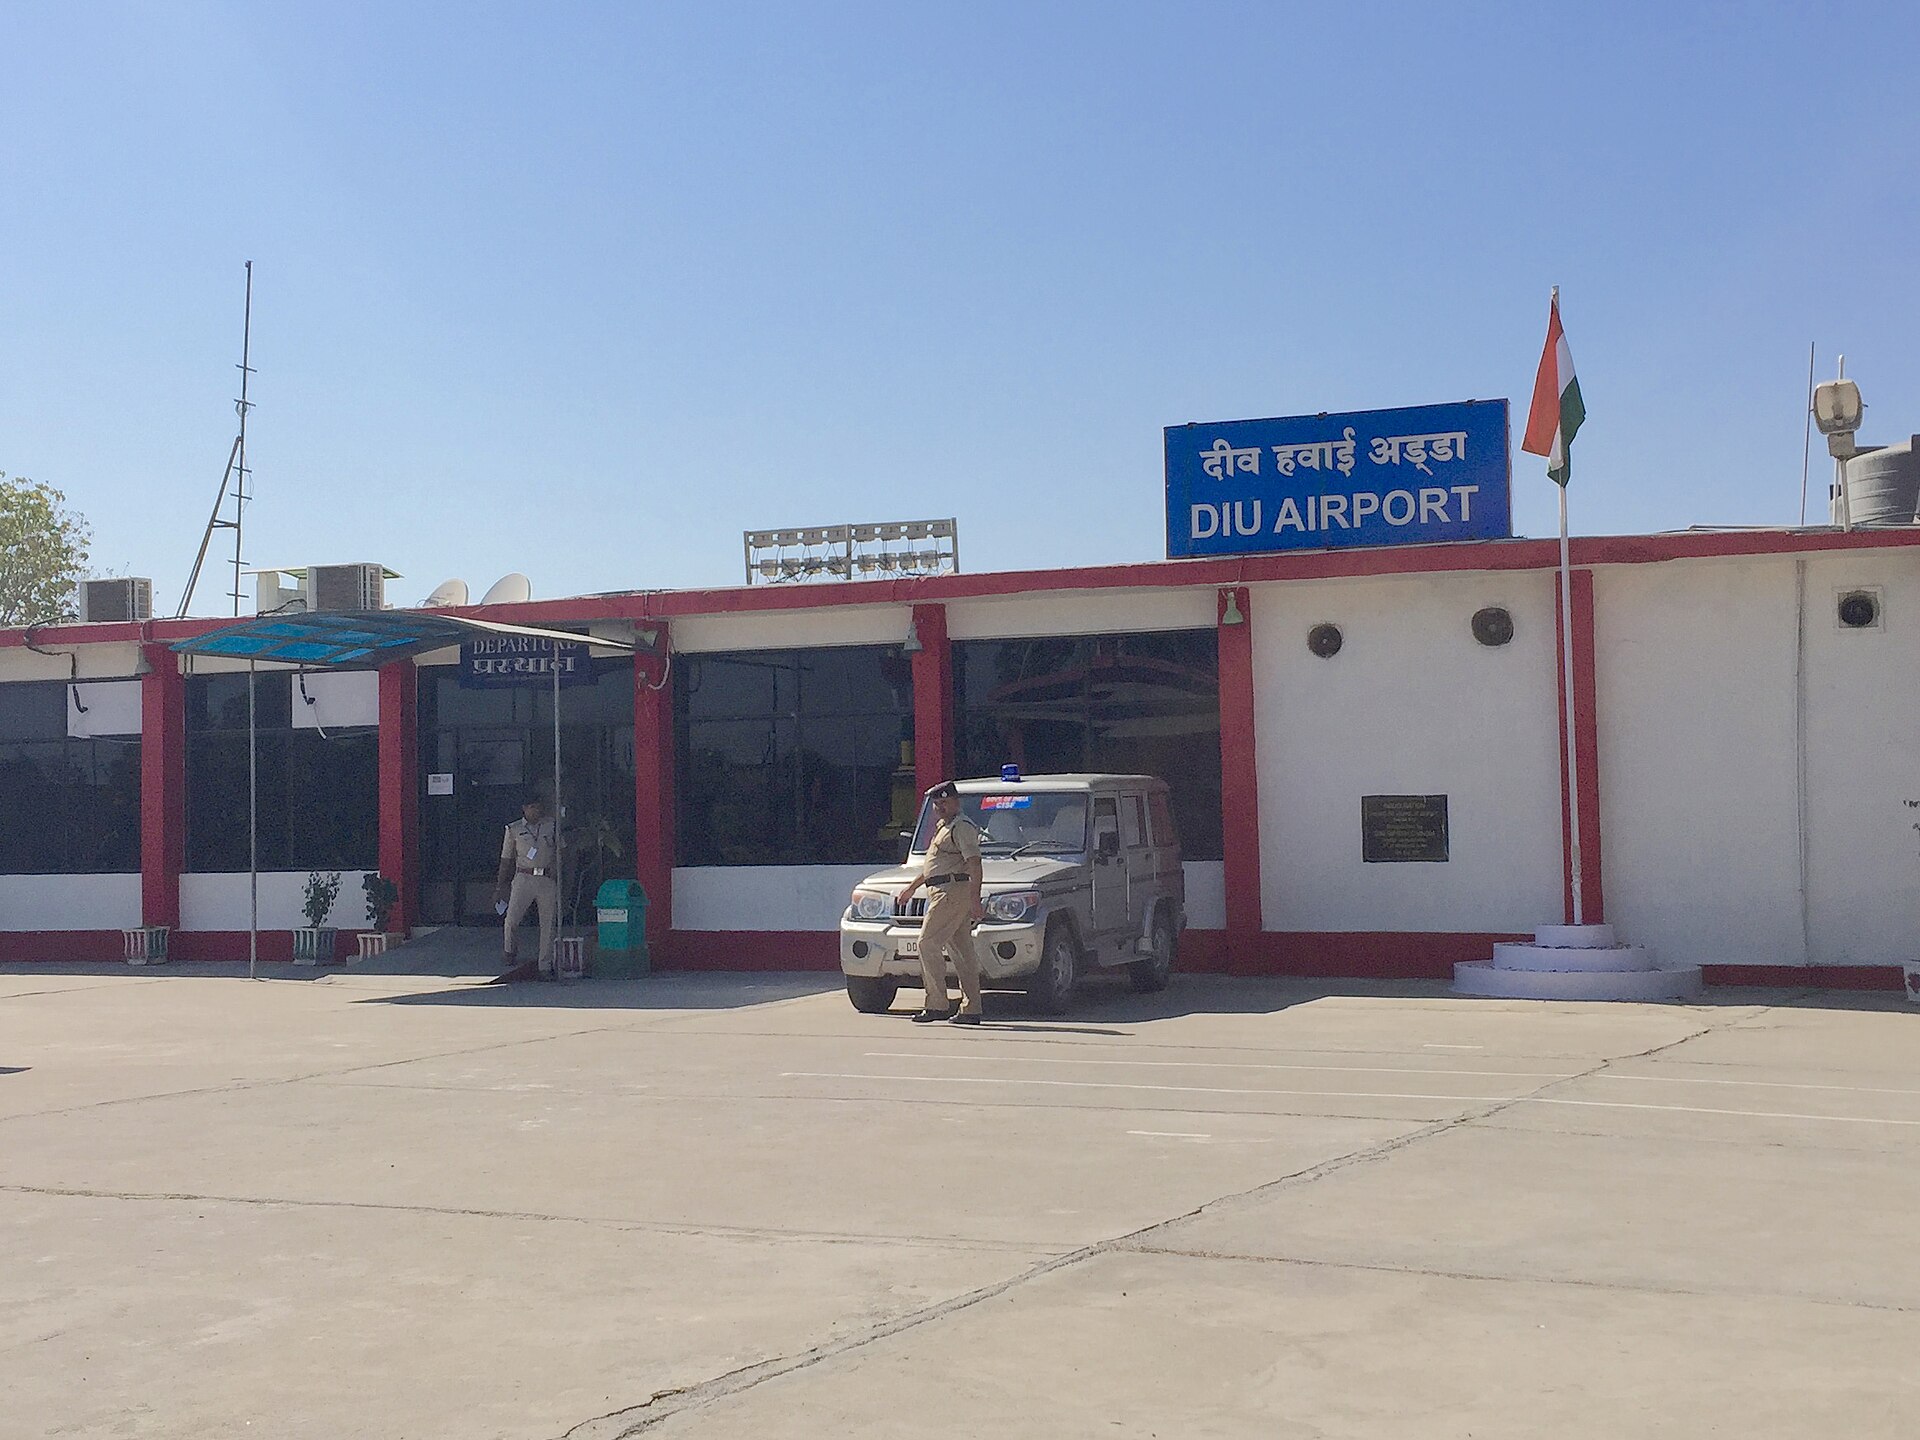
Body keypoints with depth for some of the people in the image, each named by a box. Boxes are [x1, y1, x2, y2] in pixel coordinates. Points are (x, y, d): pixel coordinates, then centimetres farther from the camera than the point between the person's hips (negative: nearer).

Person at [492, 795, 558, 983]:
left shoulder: (552, 827, 10)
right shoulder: (514, 829, 8)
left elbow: (560, 854, 14)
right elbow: (506, 859, 11)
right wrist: (500, 886, 9)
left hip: (547, 880, 1)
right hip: (523, 878, -1)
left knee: (548, 923, 0)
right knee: (511, 920, -10)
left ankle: (545, 965, 6)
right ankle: (511, 955, 12)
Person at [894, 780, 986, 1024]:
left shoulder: (962, 826, -9)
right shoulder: (943, 827, 24)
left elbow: (974, 863, -18)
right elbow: (933, 865, 35)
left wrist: (974, 899, -27)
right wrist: (911, 887, 39)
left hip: (953, 891, -10)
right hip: (943, 892, 10)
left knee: (928, 943, -12)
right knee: (962, 951, 7)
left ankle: (937, 1005, -13)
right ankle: (971, 1009, 7)